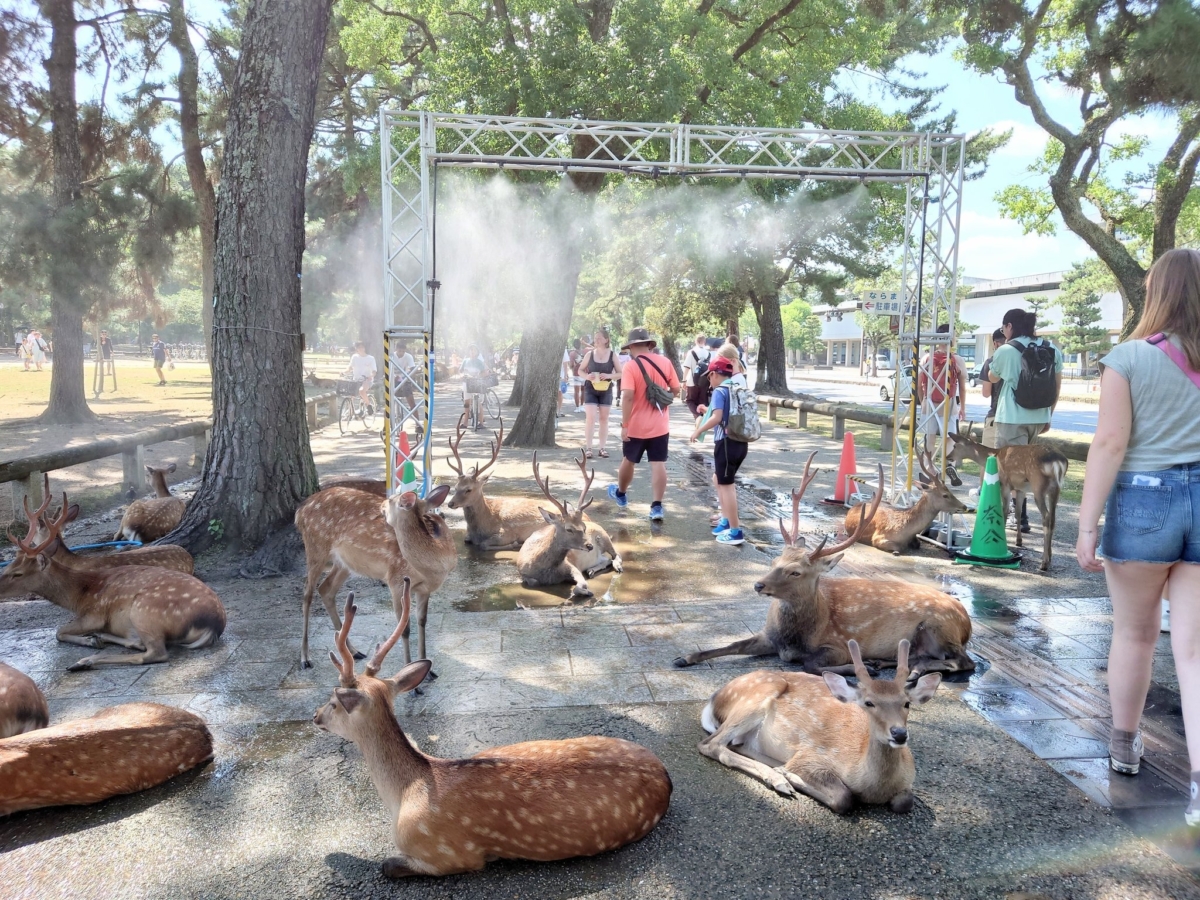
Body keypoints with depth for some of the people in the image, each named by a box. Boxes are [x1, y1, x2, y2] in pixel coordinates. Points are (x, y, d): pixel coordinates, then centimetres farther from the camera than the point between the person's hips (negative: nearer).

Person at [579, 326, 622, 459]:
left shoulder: (612, 355, -3)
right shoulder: (589, 354, -2)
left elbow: (620, 373, 0)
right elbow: (580, 370, 7)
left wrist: (609, 376, -18)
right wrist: (587, 376, -14)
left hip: (606, 391, 1)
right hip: (590, 390, -1)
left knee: (604, 419, 6)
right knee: (590, 417, -9)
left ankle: (602, 448, 13)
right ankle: (588, 447, -2)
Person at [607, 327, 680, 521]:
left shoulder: (630, 366, -12)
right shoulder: (665, 362, 0)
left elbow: (627, 396, -21)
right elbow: (676, 390, 5)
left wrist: (624, 425, -17)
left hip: (636, 426, -2)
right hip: (660, 425, 2)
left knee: (628, 461, 18)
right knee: (658, 464, 1)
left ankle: (620, 494, 39)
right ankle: (657, 507, -5)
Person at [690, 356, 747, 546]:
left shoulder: (719, 391, -12)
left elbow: (717, 417, -23)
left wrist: (698, 431, -11)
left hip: (727, 442, -9)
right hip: (741, 441, 9)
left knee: (726, 485, -1)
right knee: (720, 480, 24)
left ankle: (736, 531, 0)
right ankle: (726, 520, 29)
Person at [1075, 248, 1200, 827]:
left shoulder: (1129, 358, -7)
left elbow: (1110, 443, -12)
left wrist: (1087, 526, -10)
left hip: (1144, 501, -2)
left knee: (1134, 634, 16)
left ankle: (1124, 745, 34)